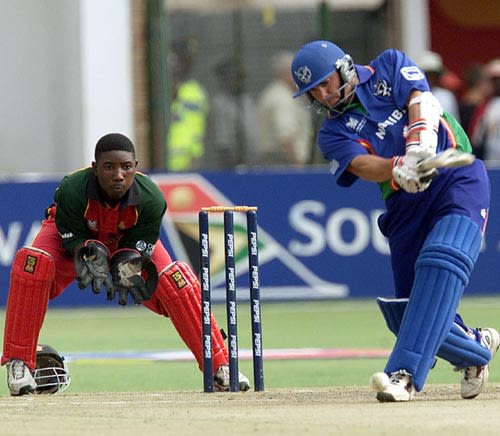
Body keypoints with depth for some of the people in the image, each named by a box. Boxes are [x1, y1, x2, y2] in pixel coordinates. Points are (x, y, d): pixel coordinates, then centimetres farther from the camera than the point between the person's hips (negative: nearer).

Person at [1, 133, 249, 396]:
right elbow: (73, 238, -24)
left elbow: (138, 246, -20)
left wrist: (128, 265, -42)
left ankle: (220, 367, -5)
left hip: (129, 240, 2)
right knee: (33, 263, -31)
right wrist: (92, 254, -45)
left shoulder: (151, 199, -33)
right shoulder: (71, 190, -38)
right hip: (78, 238, -2)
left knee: (176, 281, -18)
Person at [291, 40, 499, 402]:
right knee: (408, 314, -2)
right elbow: (361, 165, -12)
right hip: (406, 204, 4)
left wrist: (418, 148, -29)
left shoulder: (390, 67, 8)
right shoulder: (333, 132, 8)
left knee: (440, 263, -29)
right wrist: (398, 167, -35)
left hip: (458, 179, -4)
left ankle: (405, 374, -37)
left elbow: (422, 102, -10)